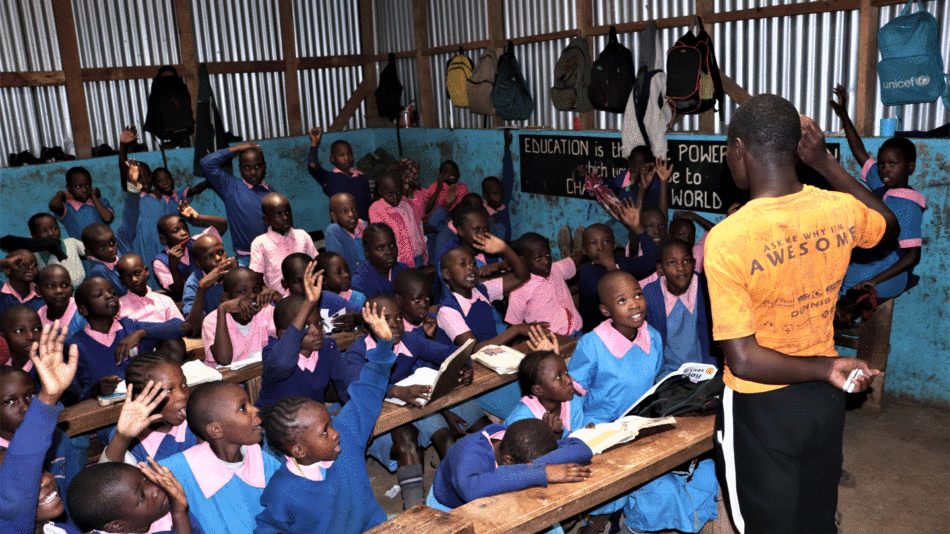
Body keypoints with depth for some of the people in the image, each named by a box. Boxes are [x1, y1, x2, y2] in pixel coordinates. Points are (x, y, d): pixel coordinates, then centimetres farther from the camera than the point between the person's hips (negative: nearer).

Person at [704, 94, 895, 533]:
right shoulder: (839, 211, -11)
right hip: (825, 399, 5)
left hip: (761, 407, -5)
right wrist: (825, 162, 10)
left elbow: (743, 360, -26)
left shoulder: (725, 240, -26)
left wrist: (826, 369, -13)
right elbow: (889, 226, 16)